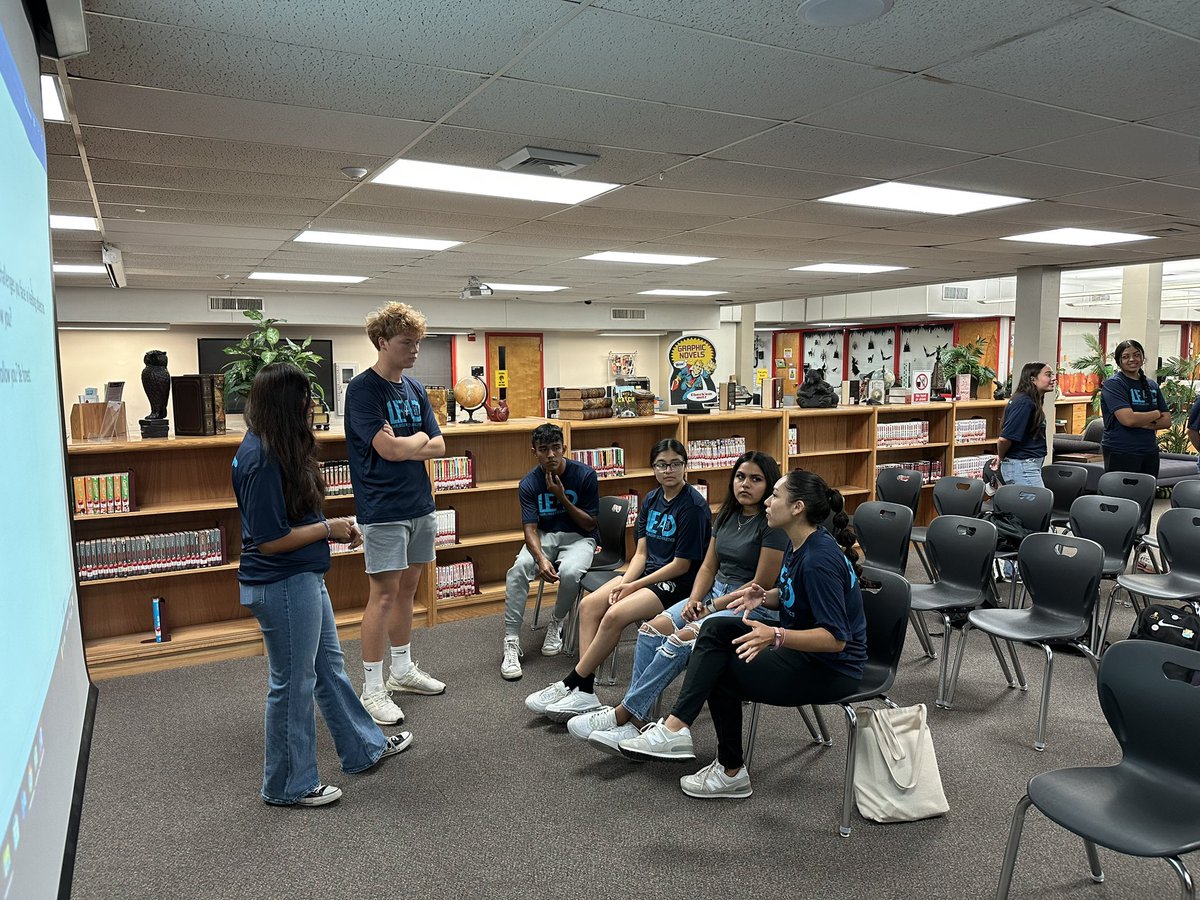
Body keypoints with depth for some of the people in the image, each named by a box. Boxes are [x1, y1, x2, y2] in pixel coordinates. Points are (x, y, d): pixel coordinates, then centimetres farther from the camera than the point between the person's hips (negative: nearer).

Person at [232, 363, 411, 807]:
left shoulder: (276, 449, 6)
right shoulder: (262, 460, -24)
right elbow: (270, 540, -24)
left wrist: (333, 529, 4)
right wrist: (328, 528, -14)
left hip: (304, 579, 10)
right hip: (282, 587, -10)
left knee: (329, 668, 22)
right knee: (294, 684, 6)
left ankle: (364, 747, 40)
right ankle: (288, 786, 25)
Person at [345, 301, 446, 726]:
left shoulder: (415, 388, 11)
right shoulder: (363, 389, -11)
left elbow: (438, 447, 7)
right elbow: (387, 448, -20)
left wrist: (403, 446, -10)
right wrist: (419, 439, -3)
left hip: (420, 505, 7)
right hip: (383, 509, -7)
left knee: (408, 587, 15)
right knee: (384, 594, -3)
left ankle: (402, 668, 30)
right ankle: (372, 689, 8)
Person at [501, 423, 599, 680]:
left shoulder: (585, 475, -12)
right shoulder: (529, 483, -7)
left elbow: (590, 524, -7)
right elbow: (530, 528, -14)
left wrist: (562, 497, -20)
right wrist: (541, 558, -34)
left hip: (578, 537, -2)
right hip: (544, 536, 2)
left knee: (570, 572, -35)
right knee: (518, 570, -28)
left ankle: (556, 623, -3)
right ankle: (511, 642, -20)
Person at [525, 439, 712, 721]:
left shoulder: (693, 506, -14)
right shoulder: (651, 500, 9)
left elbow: (682, 565, -14)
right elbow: (641, 553, 8)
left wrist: (634, 586, -13)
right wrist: (624, 583, -10)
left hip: (678, 582, -8)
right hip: (647, 572, 8)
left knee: (615, 615, -27)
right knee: (588, 605, -12)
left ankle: (572, 685, -12)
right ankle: (584, 692, -14)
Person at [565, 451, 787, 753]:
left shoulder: (773, 525, -11)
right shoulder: (727, 516, 12)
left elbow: (761, 586, -13)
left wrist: (712, 607, -13)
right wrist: (694, 600, -4)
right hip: (715, 593, 8)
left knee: (682, 639, -30)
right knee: (652, 629, -17)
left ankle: (623, 714, -20)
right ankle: (633, 721, -19)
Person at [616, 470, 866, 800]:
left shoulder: (819, 559, -27)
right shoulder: (798, 544, 2)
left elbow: (835, 638, -28)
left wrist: (777, 636, -40)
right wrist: (762, 596, -3)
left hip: (831, 667, -9)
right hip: (801, 644, 9)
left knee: (721, 672, -3)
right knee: (716, 630, -5)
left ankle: (731, 773, 10)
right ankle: (676, 726, -9)